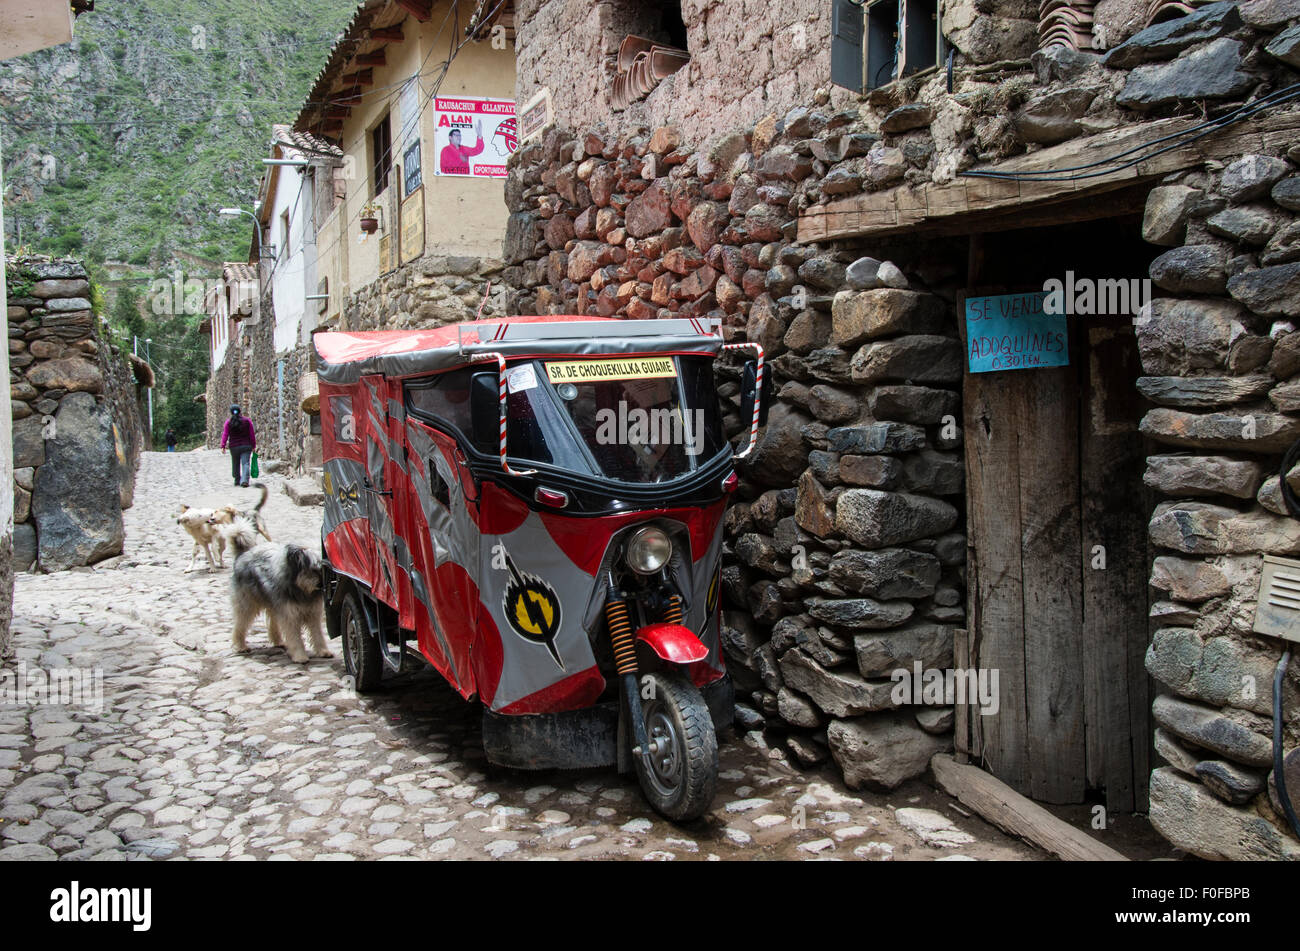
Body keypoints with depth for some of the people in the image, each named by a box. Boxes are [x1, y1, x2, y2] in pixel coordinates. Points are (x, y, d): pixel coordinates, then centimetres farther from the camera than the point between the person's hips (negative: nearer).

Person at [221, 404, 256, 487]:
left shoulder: (228, 422, -1)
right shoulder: (247, 421, 0)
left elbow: (225, 435, -8)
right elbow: (252, 434, 0)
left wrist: (223, 446, -9)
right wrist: (254, 445, 6)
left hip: (234, 447, 1)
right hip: (246, 446, -1)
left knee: (235, 464, 17)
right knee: (245, 464, -6)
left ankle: (237, 480, 26)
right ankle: (244, 480, -24)